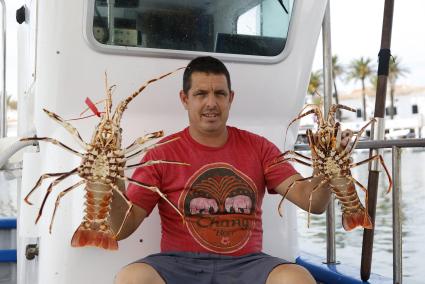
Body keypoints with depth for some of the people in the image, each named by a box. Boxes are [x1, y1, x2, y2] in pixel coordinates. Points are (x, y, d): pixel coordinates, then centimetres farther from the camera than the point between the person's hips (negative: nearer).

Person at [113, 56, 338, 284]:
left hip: (245, 264, 1)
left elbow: (312, 202, -2)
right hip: (180, 265, -1)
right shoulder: (163, 154, 1)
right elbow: (123, 228, -3)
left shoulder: (258, 148, 7)